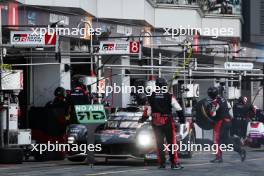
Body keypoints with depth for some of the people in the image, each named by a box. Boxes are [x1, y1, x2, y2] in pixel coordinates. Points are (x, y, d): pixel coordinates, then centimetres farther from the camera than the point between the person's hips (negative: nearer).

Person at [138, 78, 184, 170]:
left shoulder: (151, 97, 0)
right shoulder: (169, 96, -8)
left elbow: (147, 110, 3)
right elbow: (178, 109, -5)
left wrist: (143, 119, 18)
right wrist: (182, 117, 9)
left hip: (156, 123, 3)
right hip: (167, 122, -3)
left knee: (159, 143, 12)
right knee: (172, 142, 1)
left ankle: (161, 163, 12)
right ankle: (174, 163, -4)